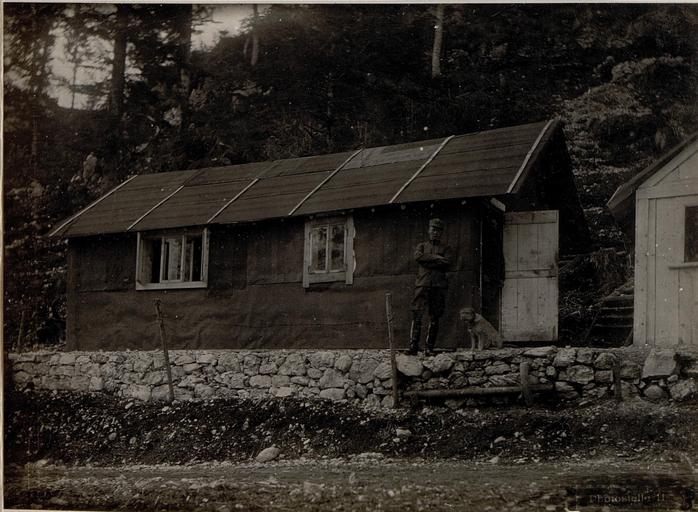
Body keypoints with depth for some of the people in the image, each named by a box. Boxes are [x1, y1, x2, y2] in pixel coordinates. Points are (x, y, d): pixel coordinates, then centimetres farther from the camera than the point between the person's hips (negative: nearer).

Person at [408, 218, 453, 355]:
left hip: (439, 286, 0)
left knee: (434, 318, -1)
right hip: (422, 284, 0)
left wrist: (427, 261, -5)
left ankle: (430, 347, 3)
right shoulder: (422, 246, 18)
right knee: (417, 315, -11)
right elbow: (417, 257, -3)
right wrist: (436, 258, -6)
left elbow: (447, 263, -5)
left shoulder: (446, 249, 14)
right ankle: (413, 346, -13)